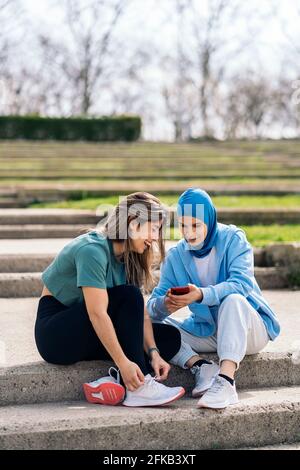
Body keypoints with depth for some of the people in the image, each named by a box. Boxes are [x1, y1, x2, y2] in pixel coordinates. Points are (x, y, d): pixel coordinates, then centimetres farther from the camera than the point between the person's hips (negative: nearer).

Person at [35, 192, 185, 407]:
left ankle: (112, 382, -23)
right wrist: (123, 362, -34)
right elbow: (97, 314, -30)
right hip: (57, 334, -8)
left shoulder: (129, 257, 5)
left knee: (170, 336, -5)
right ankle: (138, 387, -28)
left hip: (88, 338, 9)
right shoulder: (92, 249, -22)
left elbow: (141, 312, -3)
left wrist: (153, 352, -16)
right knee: (128, 297, -27)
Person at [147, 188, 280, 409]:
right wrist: (165, 305, -34)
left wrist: (201, 295, -43)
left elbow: (242, 283, -27)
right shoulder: (176, 255, -1)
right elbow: (153, 305, -8)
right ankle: (201, 366, -27)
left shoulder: (233, 239, -11)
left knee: (233, 299, -37)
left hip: (249, 330, -4)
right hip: (206, 331, 4)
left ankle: (226, 381, -48)